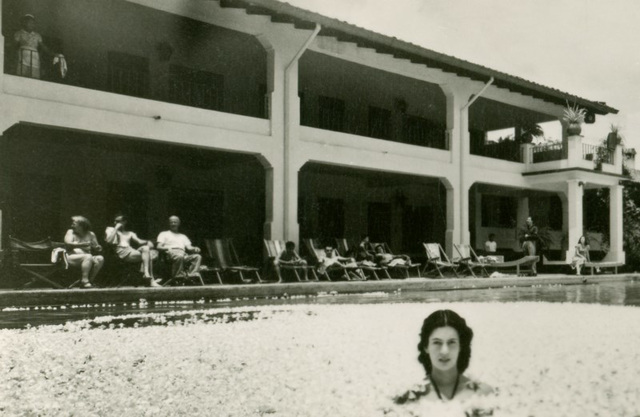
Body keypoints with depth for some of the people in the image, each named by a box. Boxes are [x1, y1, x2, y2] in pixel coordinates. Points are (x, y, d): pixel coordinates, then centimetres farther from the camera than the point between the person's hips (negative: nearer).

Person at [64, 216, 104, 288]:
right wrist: (83, 244, -22)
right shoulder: (70, 232, 6)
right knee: (88, 257, -33)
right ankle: (84, 280, -33)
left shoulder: (90, 234, 12)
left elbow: (98, 248, 16)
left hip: (86, 259, 4)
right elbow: (68, 244, -12)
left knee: (100, 258, -24)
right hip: (72, 257, -4)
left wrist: (98, 248, -11)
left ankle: (90, 280, -21)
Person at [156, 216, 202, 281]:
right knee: (179, 256, -41)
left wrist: (194, 248, -4)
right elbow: (159, 247, 10)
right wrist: (167, 248, -14)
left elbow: (188, 247, 22)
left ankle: (192, 275, -43)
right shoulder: (164, 234, 25)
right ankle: (178, 277, -40)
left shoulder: (183, 236, 36)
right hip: (171, 253, -4)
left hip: (184, 255, 4)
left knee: (197, 256, -27)